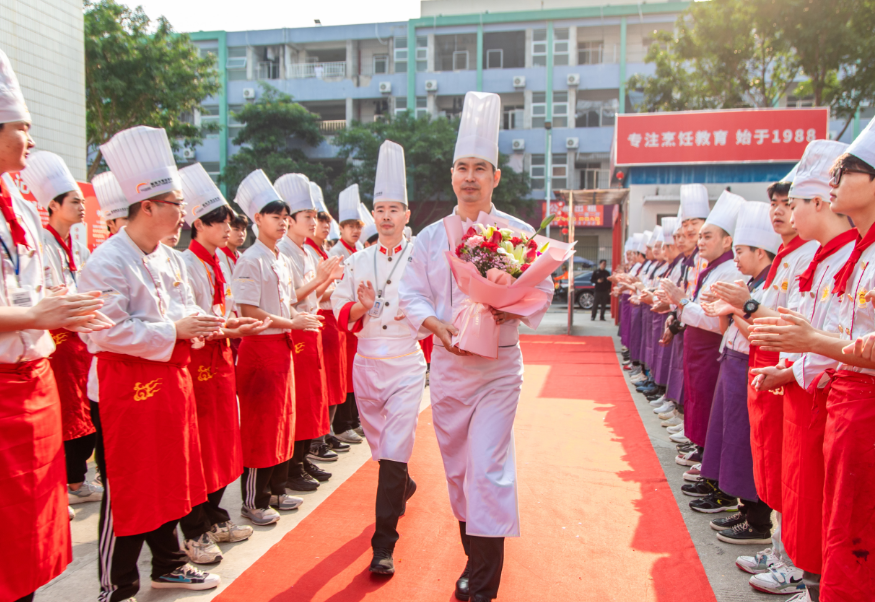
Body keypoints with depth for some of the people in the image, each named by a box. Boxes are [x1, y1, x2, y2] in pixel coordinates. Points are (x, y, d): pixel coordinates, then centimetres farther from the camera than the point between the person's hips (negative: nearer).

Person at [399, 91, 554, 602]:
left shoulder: (519, 234, -2)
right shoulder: (431, 237, 7)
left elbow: (541, 293, -1)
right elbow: (412, 296, 7)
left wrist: (508, 311, -20)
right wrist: (438, 325, -12)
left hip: (499, 365, -3)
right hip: (447, 364, 4)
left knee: (488, 467, -10)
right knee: (457, 467, 13)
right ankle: (476, 555, 34)